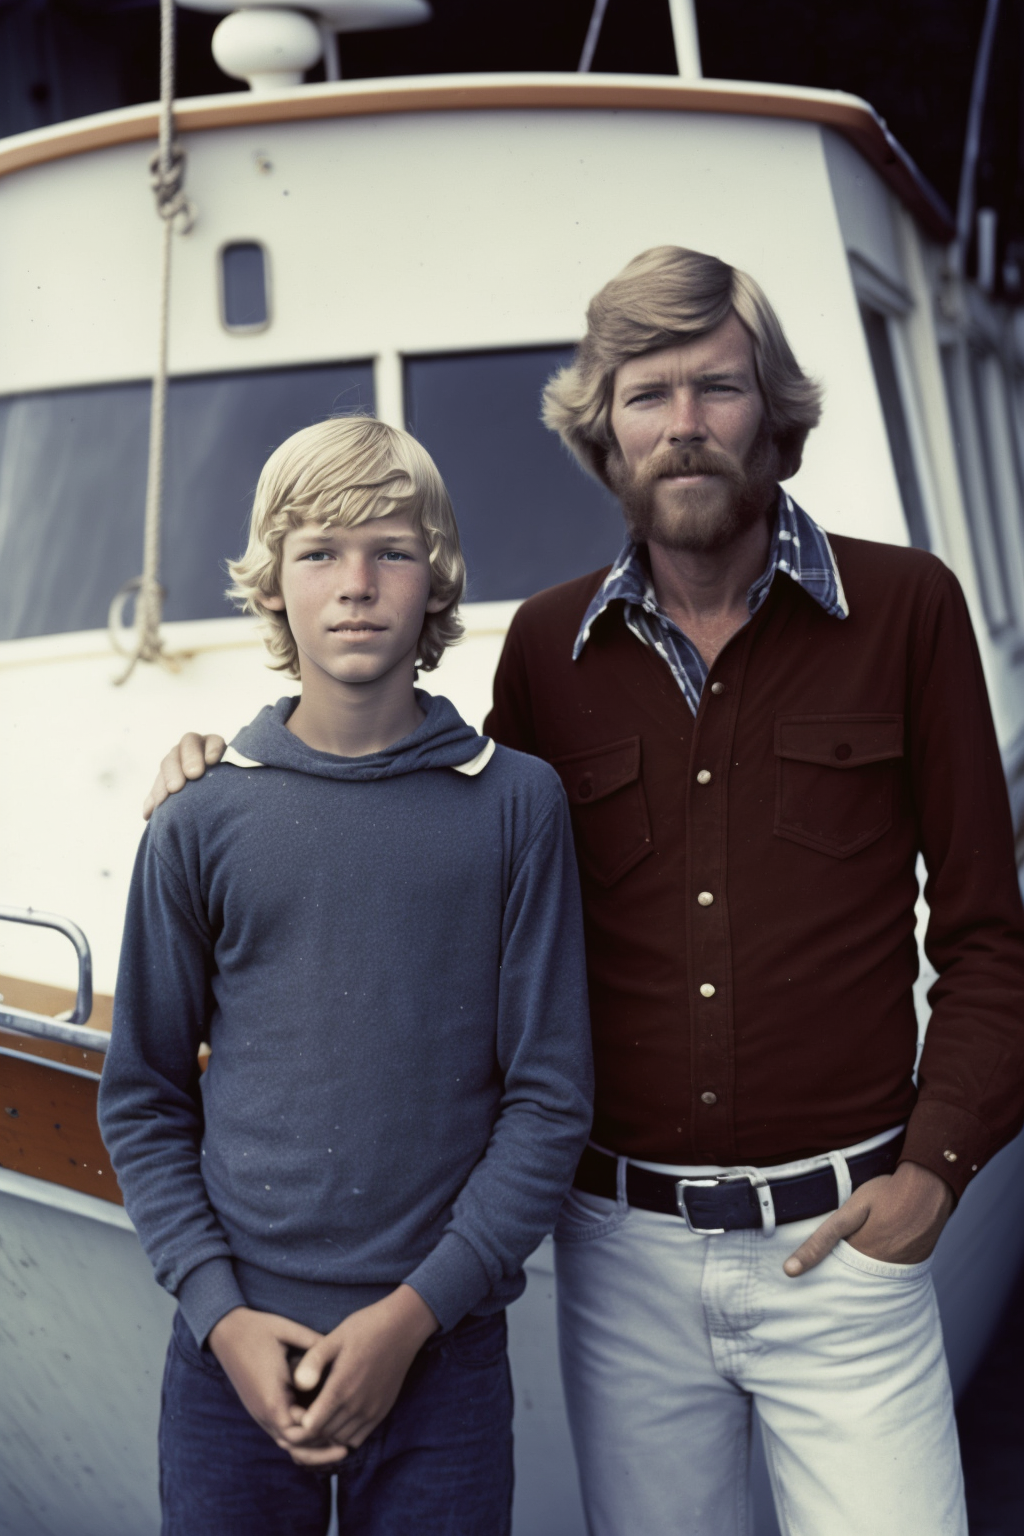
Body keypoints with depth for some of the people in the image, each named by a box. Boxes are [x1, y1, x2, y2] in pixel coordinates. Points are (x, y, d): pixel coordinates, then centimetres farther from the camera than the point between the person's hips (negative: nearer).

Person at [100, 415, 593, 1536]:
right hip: (236, 1357, 1)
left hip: (444, 1353, 0)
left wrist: (416, 1310, -9)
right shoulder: (199, 827, 0)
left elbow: (549, 1102, -2)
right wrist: (220, 1314, -6)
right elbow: (143, 1104, 5)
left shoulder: (515, 803, -2)